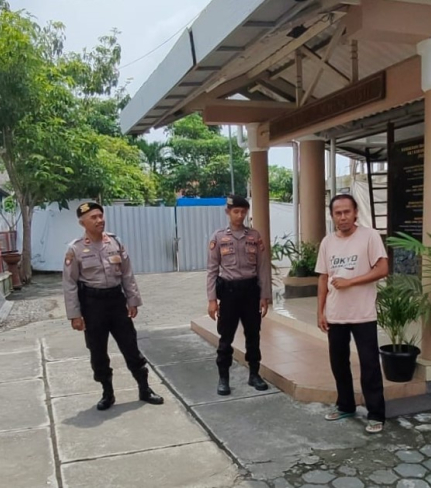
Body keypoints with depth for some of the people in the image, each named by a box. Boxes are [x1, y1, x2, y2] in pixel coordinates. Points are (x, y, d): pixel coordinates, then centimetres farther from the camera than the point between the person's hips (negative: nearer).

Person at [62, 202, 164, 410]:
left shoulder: (115, 243, 2)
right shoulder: (75, 249, -8)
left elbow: (127, 275, 6)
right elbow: (70, 284, -6)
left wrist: (133, 301, 4)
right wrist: (75, 314, -9)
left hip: (116, 298, 2)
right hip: (92, 302, -2)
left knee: (130, 346, 7)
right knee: (98, 352, 9)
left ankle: (144, 389, 21)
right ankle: (107, 393, 28)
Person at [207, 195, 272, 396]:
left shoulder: (255, 236, 2)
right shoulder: (218, 237, -1)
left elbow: (263, 268, 3)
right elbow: (212, 270, -2)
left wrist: (264, 296, -1)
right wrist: (212, 299, -7)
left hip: (250, 289, 2)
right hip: (229, 290, -1)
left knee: (253, 334, 11)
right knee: (226, 337, 5)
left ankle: (254, 374, 26)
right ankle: (223, 378, 17)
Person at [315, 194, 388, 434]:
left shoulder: (370, 236, -8)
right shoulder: (327, 242, 6)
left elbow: (382, 270, -12)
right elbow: (324, 279, 9)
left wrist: (350, 281, -17)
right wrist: (320, 312, 5)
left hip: (363, 315, -5)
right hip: (335, 315, 5)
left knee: (369, 365, 1)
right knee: (339, 363, 14)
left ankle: (376, 415, 12)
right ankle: (346, 406, 31)